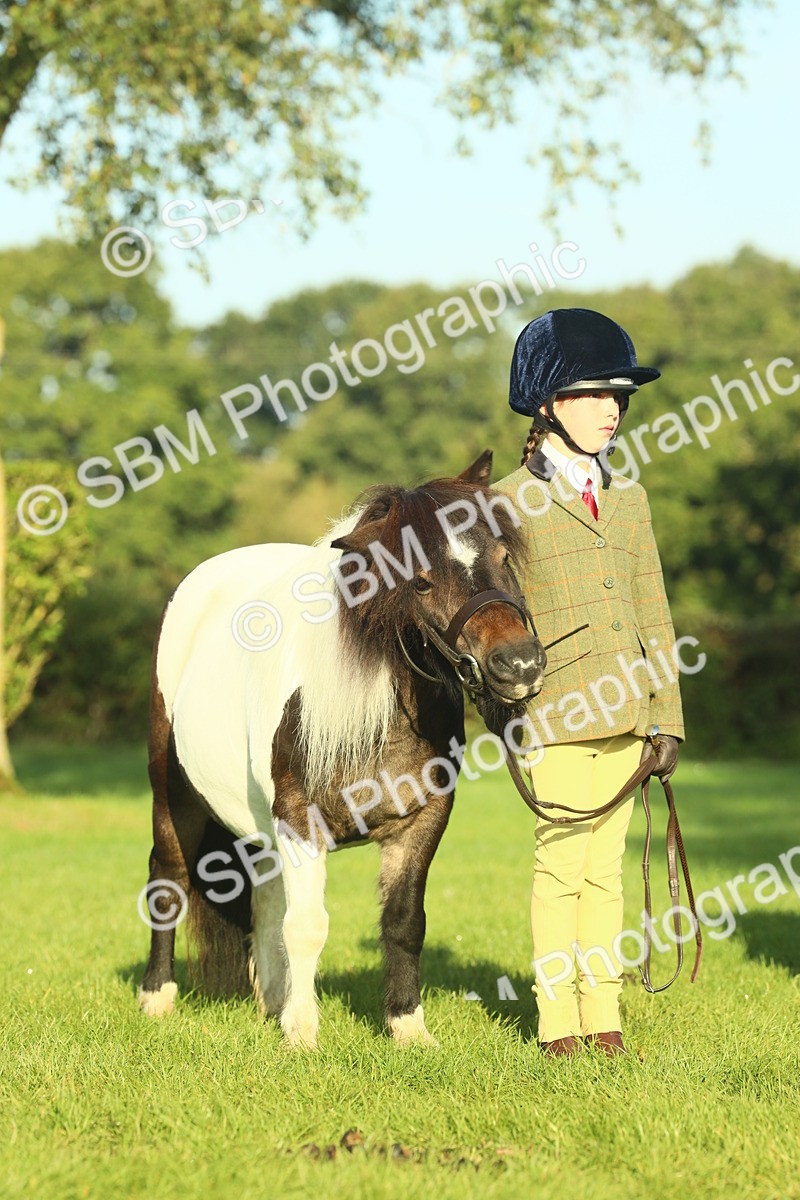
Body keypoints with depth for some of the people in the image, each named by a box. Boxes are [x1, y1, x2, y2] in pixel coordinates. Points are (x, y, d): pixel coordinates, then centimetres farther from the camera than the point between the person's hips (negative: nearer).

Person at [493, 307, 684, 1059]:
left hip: (622, 715, 5)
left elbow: (653, 616, 13)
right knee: (561, 866, -1)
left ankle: (604, 1021, 13)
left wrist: (667, 718, 7)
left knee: (605, 868, 9)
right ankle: (558, 1024, 7)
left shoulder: (627, 499, 13)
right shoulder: (509, 504, -2)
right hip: (555, 717, -4)